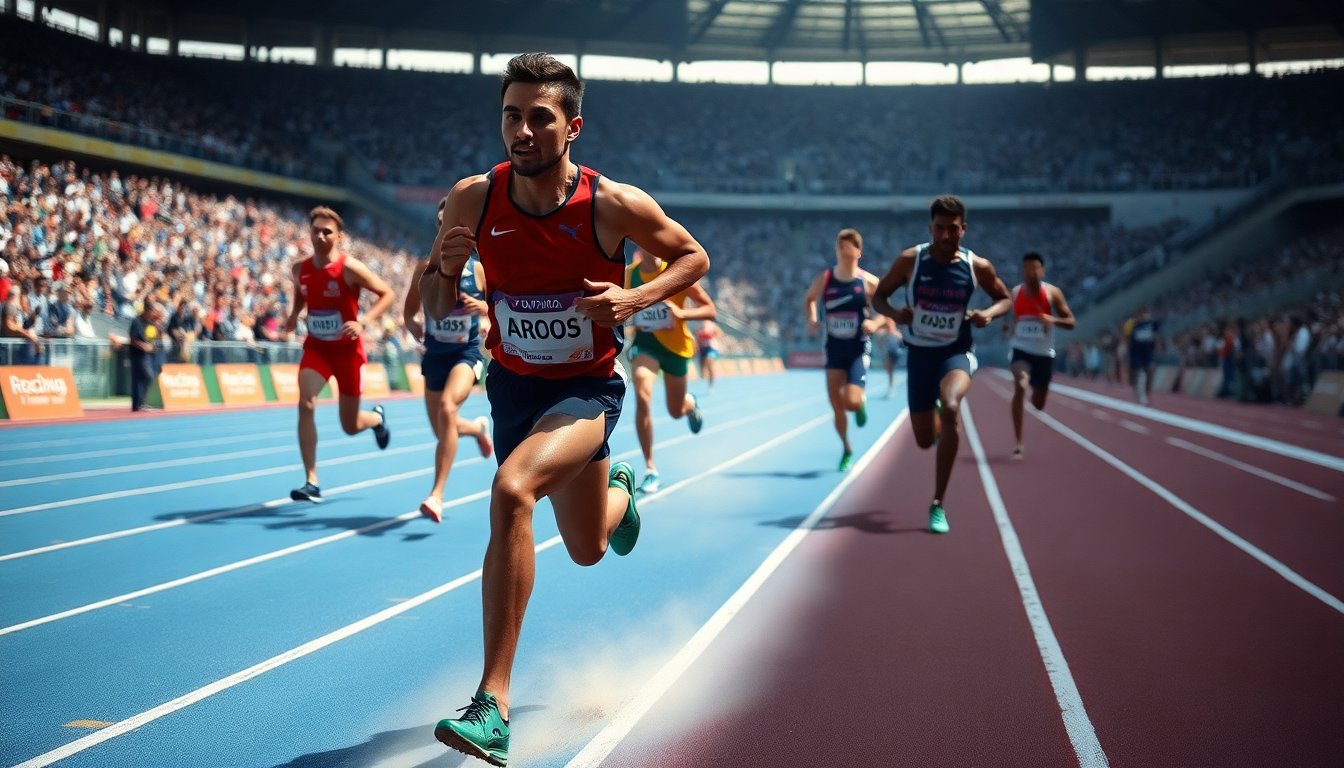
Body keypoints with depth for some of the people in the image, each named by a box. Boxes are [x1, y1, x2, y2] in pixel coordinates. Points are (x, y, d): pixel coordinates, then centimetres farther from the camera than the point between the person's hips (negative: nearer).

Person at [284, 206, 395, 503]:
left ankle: (377, 418, 48)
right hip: (316, 347, 3)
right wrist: (293, 315, -1)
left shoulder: (349, 268, -16)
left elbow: (387, 294, -11)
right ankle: (311, 482, -16)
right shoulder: (301, 269, -2)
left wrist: (363, 321, -24)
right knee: (305, 404, -22)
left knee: (350, 426, 7)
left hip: (347, 349, -3)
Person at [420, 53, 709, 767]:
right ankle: (617, 488, 60)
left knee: (511, 490, -32)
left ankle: (492, 705, -25)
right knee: (587, 549, 19)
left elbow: (693, 257, -2)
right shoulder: (473, 199, -12)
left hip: (587, 389, -4)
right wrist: (444, 268, -24)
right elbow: (435, 312, -1)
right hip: (512, 382, 4)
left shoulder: (615, 205, -19)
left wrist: (634, 298, -20)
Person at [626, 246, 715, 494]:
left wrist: (681, 313, -26)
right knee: (642, 398, -24)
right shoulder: (630, 273, -4)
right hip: (645, 341, 1)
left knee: (676, 411, 13)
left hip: (675, 345, -1)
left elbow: (710, 310, -10)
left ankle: (691, 404, 56)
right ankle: (650, 469, -16)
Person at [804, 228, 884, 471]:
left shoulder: (869, 282, -8)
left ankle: (861, 404, 23)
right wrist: (811, 319, -4)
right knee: (836, 403, 2)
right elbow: (809, 300, 15)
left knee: (852, 401, -16)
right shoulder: (823, 279, -2)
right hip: (834, 348, 3)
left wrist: (875, 323, -20)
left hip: (859, 349, -3)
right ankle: (847, 449, 24)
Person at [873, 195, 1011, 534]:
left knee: (950, 408, -33)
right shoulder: (910, 260, -8)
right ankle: (938, 423, 52)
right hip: (919, 353, 2)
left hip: (957, 352, -1)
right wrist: (895, 313, -20)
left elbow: (1005, 299, 9)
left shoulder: (978, 267, -7)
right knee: (924, 440, 7)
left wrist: (989, 314, -13)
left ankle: (938, 505, -24)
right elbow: (878, 296, 2)